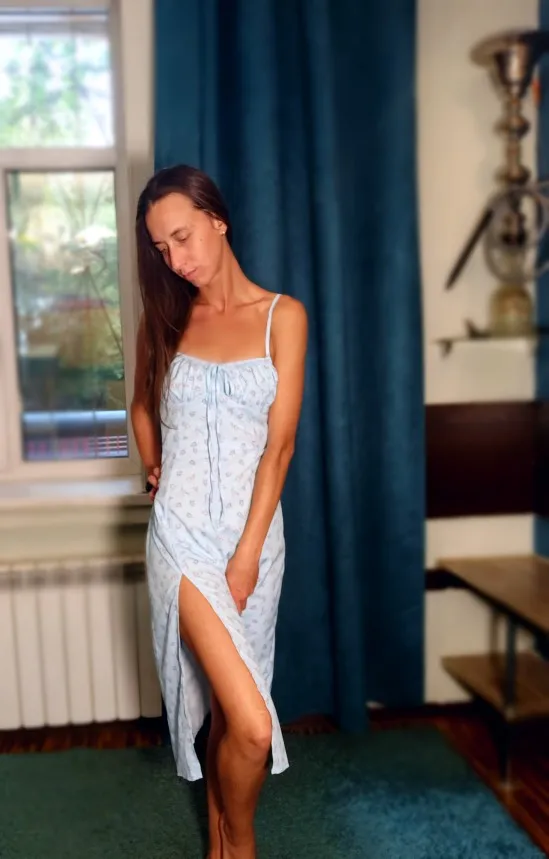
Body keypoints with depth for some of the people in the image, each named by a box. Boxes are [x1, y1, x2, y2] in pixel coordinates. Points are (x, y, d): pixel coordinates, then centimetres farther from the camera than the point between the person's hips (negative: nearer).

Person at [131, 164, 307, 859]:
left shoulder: (282, 315, -2)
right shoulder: (164, 318, 4)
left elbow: (279, 444, -6)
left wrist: (248, 554, -10)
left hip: (256, 528, 1)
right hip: (184, 532, 0)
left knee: (228, 704, 14)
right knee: (253, 725, -9)